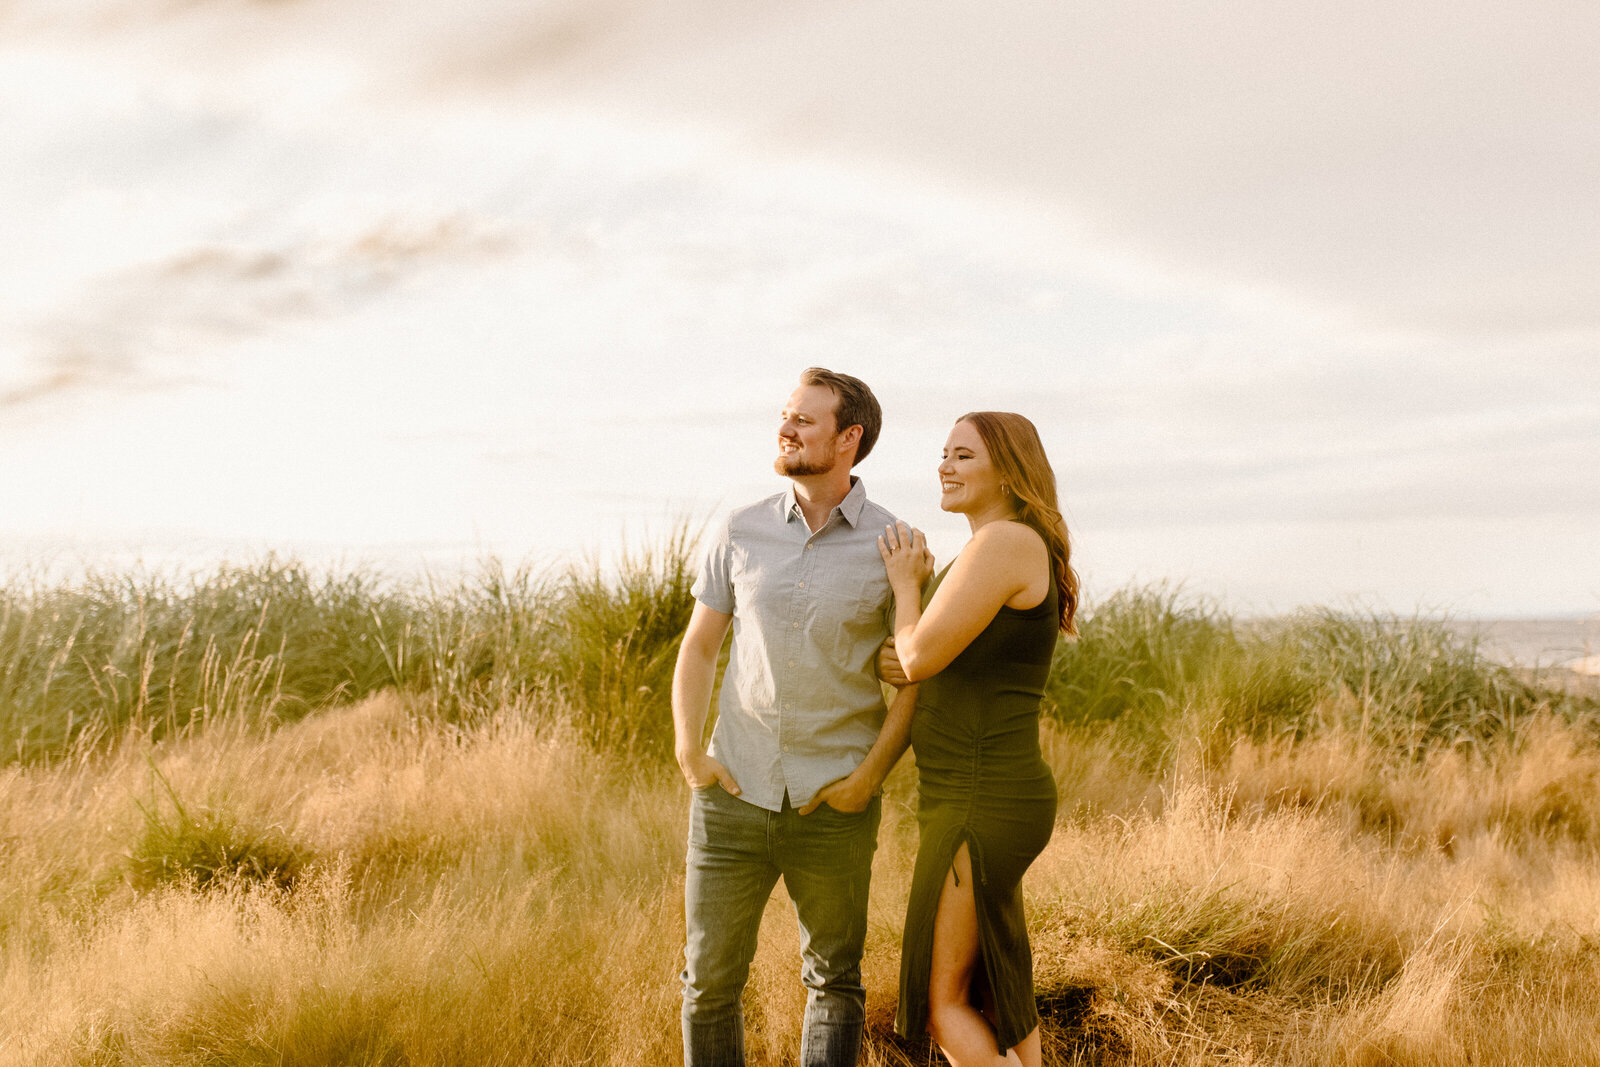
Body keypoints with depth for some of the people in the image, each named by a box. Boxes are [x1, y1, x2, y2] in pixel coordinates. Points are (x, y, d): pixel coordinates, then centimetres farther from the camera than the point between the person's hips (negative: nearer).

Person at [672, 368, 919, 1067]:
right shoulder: (741, 533, 3)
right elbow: (698, 648, 10)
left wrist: (869, 776, -8)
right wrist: (689, 753, 0)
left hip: (833, 807, -2)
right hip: (733, 797, 2)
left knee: (834, 983, 11)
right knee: (710, 980, 7)